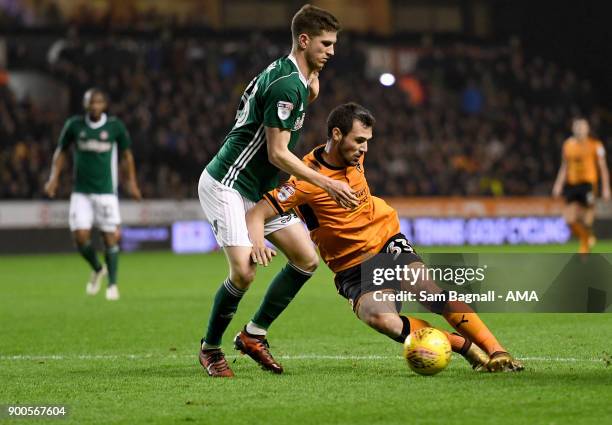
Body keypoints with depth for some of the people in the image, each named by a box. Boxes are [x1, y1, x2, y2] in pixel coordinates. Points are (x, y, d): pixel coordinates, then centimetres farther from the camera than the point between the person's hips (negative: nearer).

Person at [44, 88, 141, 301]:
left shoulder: (115, 126, -3)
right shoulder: (74, 125, 0)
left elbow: (126, 153, 10)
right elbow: (61, 151, 12)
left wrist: (132, 182, 7)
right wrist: (53, 178, 3)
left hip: (106, 191, -1)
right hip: (81, 192, 1)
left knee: (110, 237, -4)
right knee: (80, 236, -8)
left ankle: (112, 284, 9)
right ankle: (97, 270, 21)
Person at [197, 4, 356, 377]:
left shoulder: (294, 76, 7)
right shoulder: (287, 84, -22)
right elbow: (277, 153, -21)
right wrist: (328, 184, -20)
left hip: (261, 190, 10)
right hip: (227, 185, -10)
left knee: (306, 259, 2)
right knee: (244, 272, -19)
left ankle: (254, 334, 12)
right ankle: (210, 347, 4)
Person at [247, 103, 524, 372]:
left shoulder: (353, 157, 0)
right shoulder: (308, 178, -18)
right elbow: (257, 214, -22)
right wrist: (258, 244, -39)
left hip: (387, 242, 5)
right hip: (352, 268, -5)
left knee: (431, 291, -23)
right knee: (381, 319, -33)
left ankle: (496, 352, -19)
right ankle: (465, 346, -22)